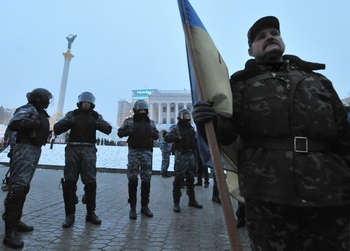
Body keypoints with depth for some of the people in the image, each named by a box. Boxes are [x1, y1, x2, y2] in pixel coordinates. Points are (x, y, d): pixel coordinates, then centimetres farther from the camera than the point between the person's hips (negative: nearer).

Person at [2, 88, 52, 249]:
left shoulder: (39, 113, 21)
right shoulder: (27, 109, -6)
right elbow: (13, 124, -22)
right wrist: (35, 123, -19)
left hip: (35, 150, 10)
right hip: (25, 149, -10)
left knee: (24, 187, 13)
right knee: (18, 186, -14)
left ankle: (14, 221, 24)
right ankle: (10, 232, -14)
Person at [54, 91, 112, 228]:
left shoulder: (96, 116, 11)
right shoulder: (72, 114, 10)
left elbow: (108, 129, -1)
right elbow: (56, 129, 5)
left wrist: (96, 124, -13)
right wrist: (67, 122, -11)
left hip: (88, 150, 0)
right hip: (72, 149, 0)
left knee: (90, 181, 0)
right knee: (69, 181, -1)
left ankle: (90, 213, 12)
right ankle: (70, 214, 9)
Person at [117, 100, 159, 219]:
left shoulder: (151, 122, 14)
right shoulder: (129, 121, 6)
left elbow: (156, 136, 15)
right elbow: (120, 132, 2)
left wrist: (152, 133, -6)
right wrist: (130, 130, -14)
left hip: (147, 152, 3)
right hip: (134, 152, -2)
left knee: (146, 179, 5)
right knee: (132, 179, -2)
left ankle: (144, 206, 17)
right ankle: (132, 207, 8)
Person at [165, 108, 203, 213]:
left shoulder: (191, 128, 15)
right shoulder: (175, 128, -2)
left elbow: (195, 141, 19)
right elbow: (167, 138, -16)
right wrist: (179, 137, -26)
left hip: (191, 155, 6)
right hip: (181, 156, -6)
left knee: (191, 179, 14)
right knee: (178, 179, -6)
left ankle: (192, 200, 26)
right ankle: (176, 203, 4)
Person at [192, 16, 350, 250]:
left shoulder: (318, 80, 19)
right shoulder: (241, 84, 11)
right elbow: (227, 134, 1)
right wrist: (211, 122, -21)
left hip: (330, 198, 3)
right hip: (266, 198, -2)